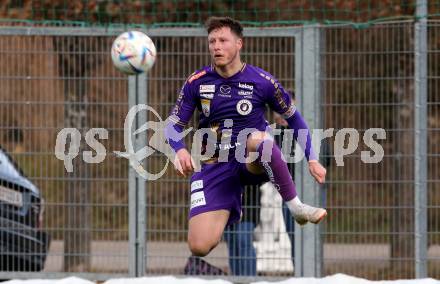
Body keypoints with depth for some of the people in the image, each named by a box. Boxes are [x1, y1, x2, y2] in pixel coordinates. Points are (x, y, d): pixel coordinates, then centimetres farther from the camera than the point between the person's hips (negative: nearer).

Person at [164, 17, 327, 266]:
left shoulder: (261, 81, -4)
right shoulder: (197, 82, 0)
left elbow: (294, 118, 8)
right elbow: (173, 124, 4)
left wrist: (312, 159, 0)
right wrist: (180, 149, -18)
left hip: (252, 162, -2)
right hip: (215, 167, 2)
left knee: (257, 138, -41)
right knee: (199, 247, -17)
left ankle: (296, 206, -26)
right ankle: (231, 215, 18)